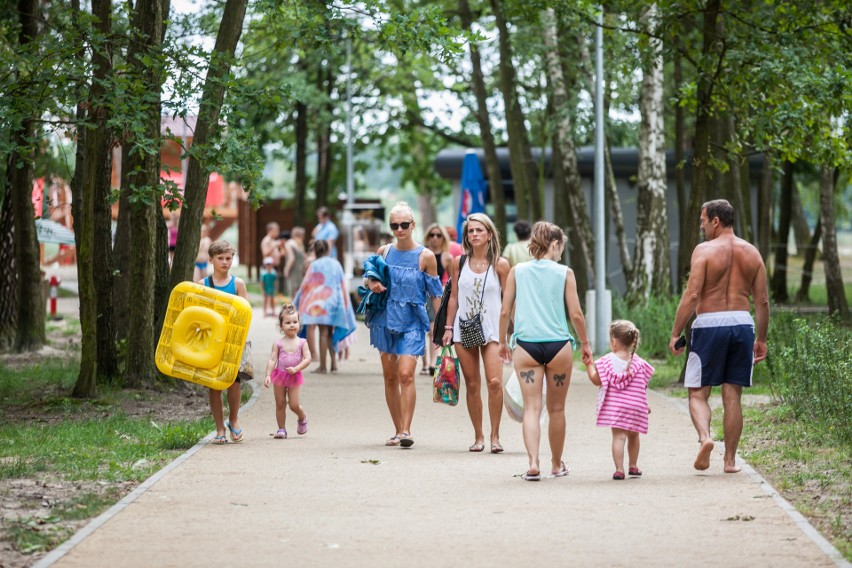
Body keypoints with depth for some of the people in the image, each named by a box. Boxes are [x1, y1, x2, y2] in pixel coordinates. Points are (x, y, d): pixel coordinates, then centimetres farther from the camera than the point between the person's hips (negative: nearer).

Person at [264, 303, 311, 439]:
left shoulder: (302, 343, -3)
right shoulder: (278, 343, -2)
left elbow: (307, 359, -9)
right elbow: (272, 360, -6)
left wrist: (296, 368, -22)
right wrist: (268, 376, -17)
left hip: (295, 376, -1)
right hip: (279, 376, 1)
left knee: (294, 405, -4)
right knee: (280, 404, 5)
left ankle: (302, 418, 28)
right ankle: (281, 429, 14)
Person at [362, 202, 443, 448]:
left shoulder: (425, 256, -4)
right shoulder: (384, 252, 5)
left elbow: (435, 294, 0)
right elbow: (368, 278, 19)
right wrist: (371, 283, -5)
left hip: (412, 322, -4)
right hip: (386, 319, 4)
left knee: (406, 374, -17)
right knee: (389, 377, 7)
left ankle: (406, 430, -17)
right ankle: (398, 430, 17)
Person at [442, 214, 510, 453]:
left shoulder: (500, 264, -1)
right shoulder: (459, 263, 6)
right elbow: (453, 297, 12)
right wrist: (448, 328, 8)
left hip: (491, 330, -3)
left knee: (494, 381, -16)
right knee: (472, 385, 5)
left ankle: (495, 435, -6)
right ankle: (478, 436, 13)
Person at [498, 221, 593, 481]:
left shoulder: (517, 271, 4)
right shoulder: (564, 273, -1)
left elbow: (505, 311, 5)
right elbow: (576, 314, -1)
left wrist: (503, 341, 18)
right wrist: (585, 343, 13)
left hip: (526, 345, 1)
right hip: (558, 345, -1)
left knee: (531, 407, 0)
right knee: (556, 409, 12)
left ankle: (533, 462, -17)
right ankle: (557, 464, 25)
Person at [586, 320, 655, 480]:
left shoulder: (607, 361, -4)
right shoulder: (639, 363, 2)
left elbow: (596, 380, 0)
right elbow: (644, 386, 6)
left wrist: (589, 365, 13)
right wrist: (646, 405, 18)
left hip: (614, 406, -3)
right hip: (635, 406, 3)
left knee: (618, 436, -5)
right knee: (633, 435, 21)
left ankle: (619, 469, -15)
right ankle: (633, 466, 33)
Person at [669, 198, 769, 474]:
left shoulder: (704, 250, -5)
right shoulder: (751, 253, 9)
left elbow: (691, 295, -12)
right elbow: (762, 301, 9)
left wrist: (675, 333, -7)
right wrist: (761, 339, 16)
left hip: (709, 325, -4)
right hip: (742, 323, 4)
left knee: (698, 393, 4)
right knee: (732, 396, 9)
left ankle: (705, 437, -23)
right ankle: (730, 460, 9)